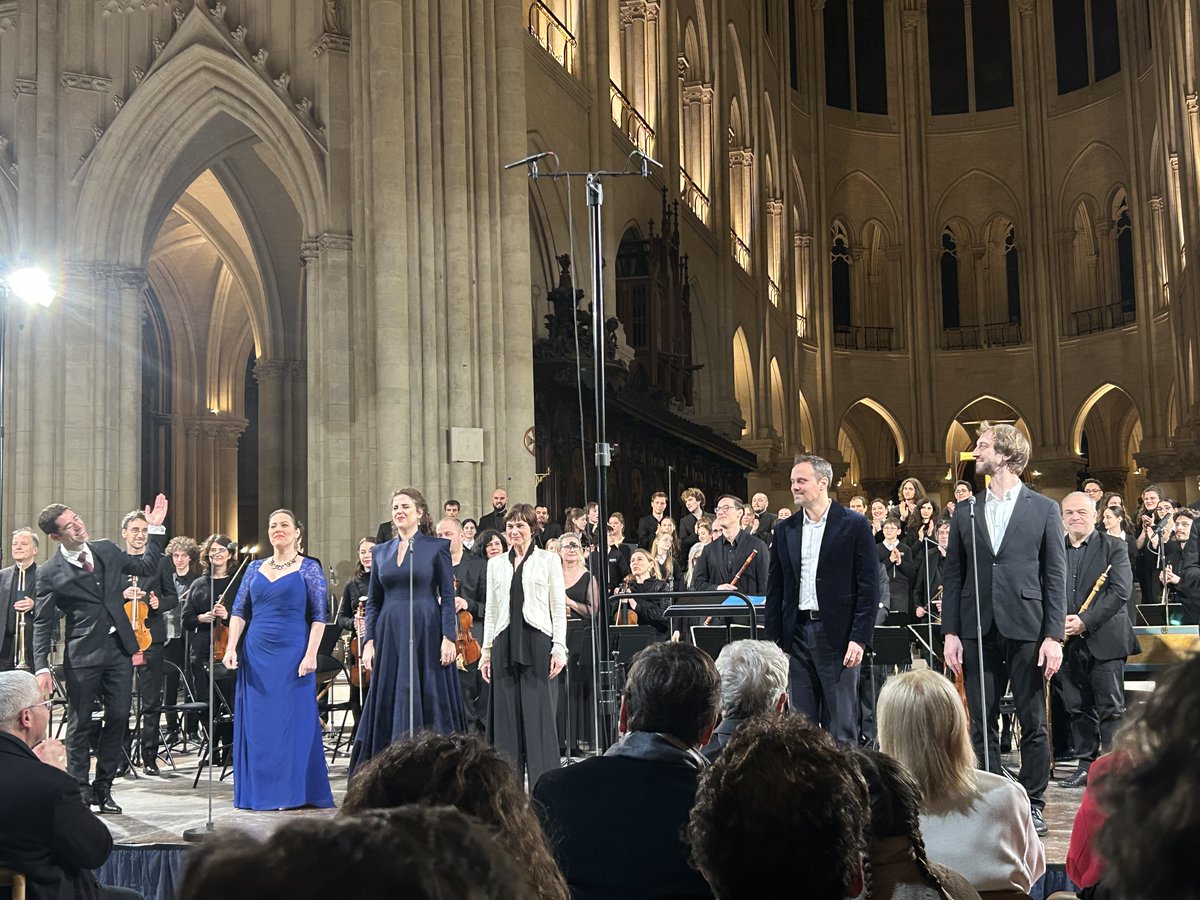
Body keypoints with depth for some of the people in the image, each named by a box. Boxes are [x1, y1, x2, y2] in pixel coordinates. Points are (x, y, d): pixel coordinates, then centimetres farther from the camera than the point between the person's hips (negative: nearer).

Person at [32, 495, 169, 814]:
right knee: (80, 723, 4)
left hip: (119, 650, 4)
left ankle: (103, 788, 18)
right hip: (82, 656, -4)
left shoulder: (107, 550, 9)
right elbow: (43, 624, -4)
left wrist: (156, 529, 14)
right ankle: (79, 791, 16)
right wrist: (42, 667, -12)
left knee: (119, 718, 5)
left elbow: (146, 567, 20)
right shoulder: (50, 573, -5)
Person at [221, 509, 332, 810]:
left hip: (292, 654, -4)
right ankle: (259, 790, 14)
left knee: (293, 721, -2)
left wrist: (311, 655, -13)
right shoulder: (255, 568, 11)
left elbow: (318, 616, -4)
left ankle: (293, 792, 5)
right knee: (256, 723, 5)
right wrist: (231, 647, -2)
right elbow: (239, 611, 11)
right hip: (256, 655, 4)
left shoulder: (309, 568, 0)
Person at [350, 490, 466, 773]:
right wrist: (369, 641, 3)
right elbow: (373, 601, 13)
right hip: (390, 634, 4)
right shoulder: (380, 551, 12)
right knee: (388, 703, 3)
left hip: (425, 633, -4)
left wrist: (448, 638, -11)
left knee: (429, 700, -3)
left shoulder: (437, 547, 1)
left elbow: (447, 596, -2)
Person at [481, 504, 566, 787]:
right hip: (505, 643, 3)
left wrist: (559, 647, -6)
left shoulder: (548, 560, 6)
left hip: (537, 641, -3)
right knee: (506, 711, 1)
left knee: (538, 711, -5)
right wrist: (486, 651, 10)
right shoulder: (496, 564, 15)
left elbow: (558, 607, 2)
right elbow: (491, 611, 16)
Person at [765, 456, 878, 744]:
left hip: (837, 635, -4)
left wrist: (859, 638, -11)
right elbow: (775, 589, 13)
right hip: (796, 632, 4)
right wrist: (773, 641, 6)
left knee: (841, 727, 0)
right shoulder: (785, 530, 11)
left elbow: (869, 587, -5)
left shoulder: (854, 525, -2)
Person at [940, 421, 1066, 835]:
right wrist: (950, 632, 1)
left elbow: (1056, 578, -1)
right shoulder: (965, 512, 10)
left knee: (1033, 723, 4)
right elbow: (952, 576, 9)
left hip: (1026, 630, -2)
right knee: (981, 723, 6)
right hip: (978, 630, 3)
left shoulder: (1044, 509, 2)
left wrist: (1054, 636, -8)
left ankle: (1033, 804, 15)